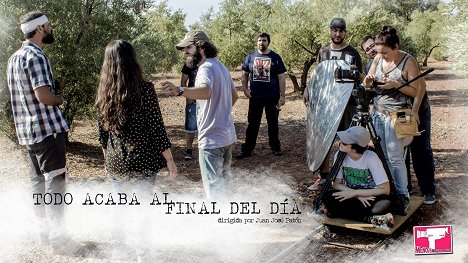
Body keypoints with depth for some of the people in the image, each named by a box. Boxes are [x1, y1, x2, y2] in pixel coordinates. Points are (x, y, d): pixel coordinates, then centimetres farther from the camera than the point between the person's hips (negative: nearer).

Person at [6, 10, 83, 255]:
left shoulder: (14, 58, 14)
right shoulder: (36, 56, -16)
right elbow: (44, 96, -24)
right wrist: (61, 99, -5)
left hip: (27, 130, 9)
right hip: (48, 128, -9)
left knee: (39, 181, 16)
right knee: (55, 182, -3)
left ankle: (45, 232, 26)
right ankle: (58, 239, 3)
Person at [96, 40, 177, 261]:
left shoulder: (103, 94, -2)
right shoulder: (145, 89, -15)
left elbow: (102, 133, 6)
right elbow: (157, 129, -13)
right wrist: (169, 160, -4)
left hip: (114, 162, 4)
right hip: (142, 161, -4)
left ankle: (117, 244, 36)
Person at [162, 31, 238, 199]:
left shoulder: (206, 68, -19)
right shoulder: (221, 66, 12)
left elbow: (205, 91, -42)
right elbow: (234, 95, 24)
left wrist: (179, 90, -57)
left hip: (212, 139, -10)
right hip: (228, 135, 10)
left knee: (213, 186, -4)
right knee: (225, 176, 26)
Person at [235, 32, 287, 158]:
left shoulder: (275, 57, -2)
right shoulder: (250, 56, 4)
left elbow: (281, 78, -2)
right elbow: (245, 74, 12)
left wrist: (282, 96, -8)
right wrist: (245, 88, -3)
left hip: (272, 97, -1)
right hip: (255, 97, 1)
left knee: (273, 124, 10)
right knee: (252, 124, 5)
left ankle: (275, 147, 24)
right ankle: (247, 149, 11)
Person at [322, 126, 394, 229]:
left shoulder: (371, 158, -21)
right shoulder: (339, 156, -11)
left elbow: (385, 190, -20)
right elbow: (336, 184, -6)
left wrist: (355, 193, -24)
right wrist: (358, 195, -22)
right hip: (352, 196, 3)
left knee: (384, 203, -36)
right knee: (328, 197, -27)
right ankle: (370, 218, -24)